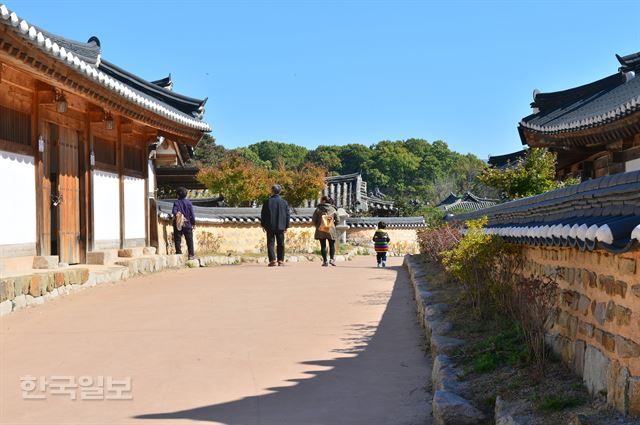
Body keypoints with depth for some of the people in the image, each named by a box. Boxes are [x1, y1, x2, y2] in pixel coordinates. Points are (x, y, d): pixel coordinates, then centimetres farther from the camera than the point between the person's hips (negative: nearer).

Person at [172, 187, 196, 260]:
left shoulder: (176, 203, -2)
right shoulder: (189, 203, 0)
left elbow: (174, 211, -20)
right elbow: (192, 214, 1)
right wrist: (193, 223, 7)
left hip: (178, 224, -1)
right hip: (187, 224, 1)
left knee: (177, 240, 4)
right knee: (189, 240, 7)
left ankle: (178, 253, -1)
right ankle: (191, 254, 4)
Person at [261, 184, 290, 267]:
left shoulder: (267, 202, -5)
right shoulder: (284, 202, 0)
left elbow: (263, 215, -1)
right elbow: (287, 215, 3)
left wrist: (263, 225, 9)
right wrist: (286, 226, 12)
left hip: (270, 227, -2)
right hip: (280, 227, 2)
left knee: (270, 243, 2)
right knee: (280, 244, 9)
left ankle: (273, 260, -7)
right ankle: (280, 260, 9)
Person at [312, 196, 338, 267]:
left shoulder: (318, 209, -5)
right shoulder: (333, 209, 1)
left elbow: (313, 220, -3)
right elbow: (337, 220, 4)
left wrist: (317, 225, 14)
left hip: (321, 230, -1)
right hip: (331, 230, 1)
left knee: (323, 246, 4)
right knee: (332, 245, 12)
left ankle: (325, 261, 1)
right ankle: (332, 259, -5)